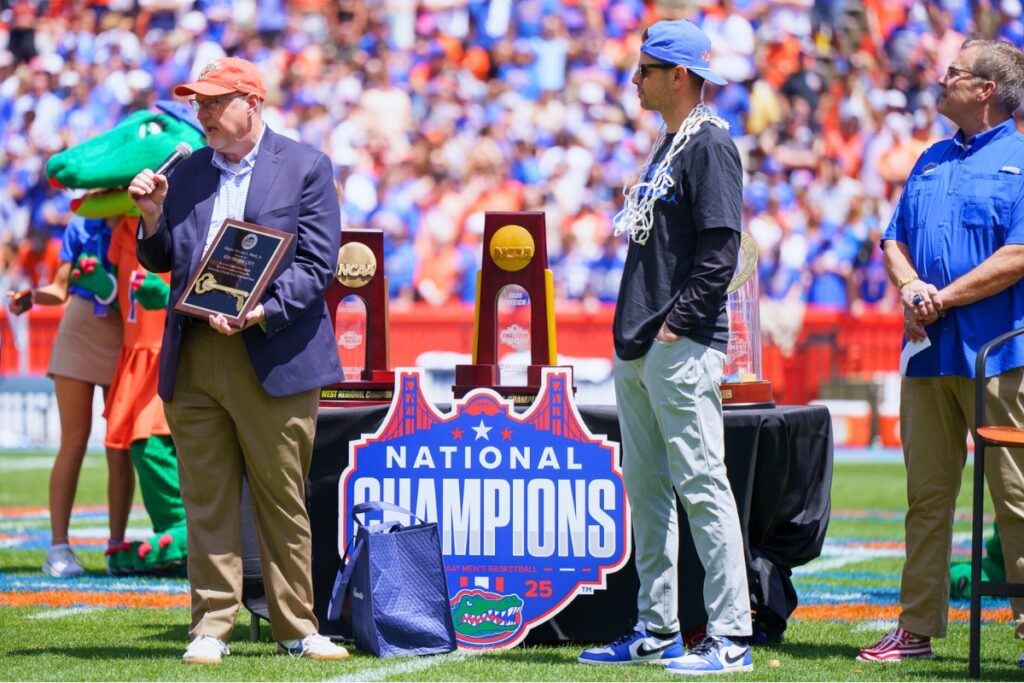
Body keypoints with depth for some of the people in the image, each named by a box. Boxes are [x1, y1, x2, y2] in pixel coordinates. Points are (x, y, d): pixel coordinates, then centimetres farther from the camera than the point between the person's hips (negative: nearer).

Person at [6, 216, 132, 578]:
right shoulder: (81, 227, 5)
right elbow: (61, 288, 8)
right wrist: (32, 295, -10)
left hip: (126, 340, 0)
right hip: (80, 329, 0)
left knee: (121, 449, 0)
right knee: (74, 444, -3)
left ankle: (117, 546, 5)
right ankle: (59, 546, -4)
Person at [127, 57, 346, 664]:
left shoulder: (305, 168, 1)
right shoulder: (185, 174, 13)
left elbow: (318, 265, -6)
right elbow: (162, 262, 18)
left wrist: (261, 311, -18)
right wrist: (153, 216, -1)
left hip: (275, 358, -4)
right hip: (194, 359, 4)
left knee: (283, 501, 3)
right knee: (206, 500, 4)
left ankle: (297, 628, 10)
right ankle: (212, 626, 9)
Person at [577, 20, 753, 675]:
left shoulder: (711, 145, -10)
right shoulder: (667, 147, 19)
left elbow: (720, 250, -17)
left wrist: (677, 323, -19)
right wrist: (635, 331, 16)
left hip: (682, 349, -10)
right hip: (639, 349, 10)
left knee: (701, 485, -11)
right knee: (647, 490, 12)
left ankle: (730, 638, -10)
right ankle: (657, 630, 18)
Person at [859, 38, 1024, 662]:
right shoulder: (932, 162, 19)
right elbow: (896, 241, 17)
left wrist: (944, 298, -12)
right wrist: (911, 288, -5)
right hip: (929, 352, 7)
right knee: (927, 496, 8)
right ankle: (917, 629, 12)